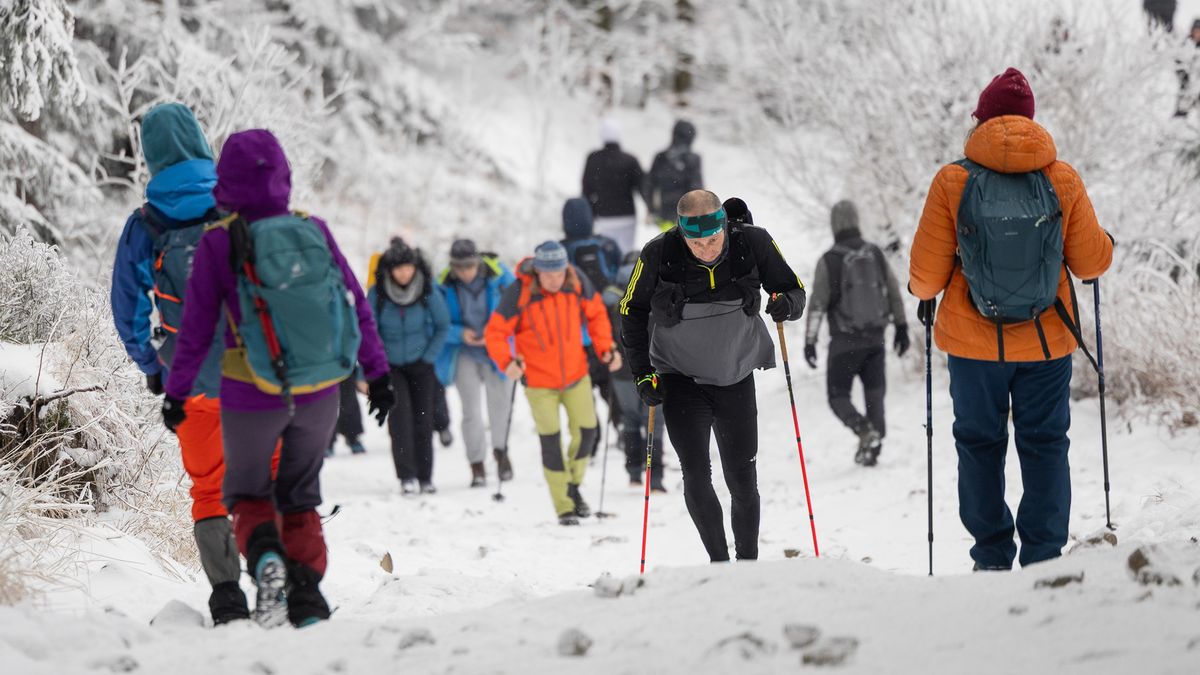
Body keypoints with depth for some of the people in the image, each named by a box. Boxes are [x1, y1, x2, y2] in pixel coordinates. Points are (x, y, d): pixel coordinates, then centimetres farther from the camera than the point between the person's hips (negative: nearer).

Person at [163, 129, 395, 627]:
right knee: (300, 497, 19)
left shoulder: (219, 242, -10)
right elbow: (356, 304, 3)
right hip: (319, 394, 3)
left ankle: (265, 556, -13)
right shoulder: (314, 230, -2)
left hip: (252, 396, -2)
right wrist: (376, 371, 13)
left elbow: (197, 328, -6)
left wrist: (176, 392, 5)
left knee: (247, 491, 17)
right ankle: (307, 594, 7)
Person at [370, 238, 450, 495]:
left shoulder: (429, 290, -11)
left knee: (423, 419, 2)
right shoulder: (377, 294, -14)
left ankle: (425, 477, 12)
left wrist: (429, 357, -5)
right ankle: (407, 477, -14)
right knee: (400, 416, -15)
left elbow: (443, 326, 1)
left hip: (421, 365, 1)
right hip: (390, 365, -1)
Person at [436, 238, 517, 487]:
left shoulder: (498, 275, -14)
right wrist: (460, 334, -23)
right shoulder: (444, 285, -11)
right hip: (465, 354, 0)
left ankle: (500, 451, 35)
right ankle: (477, 466, 9)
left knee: (500, 404, 8)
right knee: (471, 411, -1)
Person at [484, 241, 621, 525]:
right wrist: (506, 362, -33)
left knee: (587, 432, 5)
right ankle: (565, 508, 9)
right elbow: (495, 332, -16)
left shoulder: (577, 282, -13)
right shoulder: (518, 292, -22)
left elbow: (595, 313, 5)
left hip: (576, 373, 3)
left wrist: (605, 347, -6)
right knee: (551, 441, -2)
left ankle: (572, 486, 31)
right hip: (539, 380, -3)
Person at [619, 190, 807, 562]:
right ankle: (718, 562, 1)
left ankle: (748, 562, 17)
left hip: (736, 375, 1)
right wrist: (642, 373, -7)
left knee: (742, 478, 3)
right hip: (681, 378, -1)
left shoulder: (753, 244, -16)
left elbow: (794, 290, -3)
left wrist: (787, 304, -27)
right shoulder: (659, 255, -18)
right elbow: (632, 311, -2)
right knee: (696, 475, -11)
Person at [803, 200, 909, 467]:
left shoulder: (829, 260, -10)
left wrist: (810, 342, -7)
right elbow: (894, 293, 7)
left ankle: (865, 430, -18)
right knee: (875, 395, 11)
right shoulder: (875, 254, 2)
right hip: (875, 339, 4)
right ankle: (873, 449, 5)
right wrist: (901, 327, 16)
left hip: (845, 341, -4)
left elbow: (817, 304, -11)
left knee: (838, 396, 6)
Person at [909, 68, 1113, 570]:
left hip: (974, 341, -1)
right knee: (1045, 446, 12)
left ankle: (992, 559, 13)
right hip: (1047, 341, 1)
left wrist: (924, 294, 18)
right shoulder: (1063, 180, -6)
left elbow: (926, 273, -6)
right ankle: (1043, 560, 7)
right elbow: (1091, 262, 1)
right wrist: (1104, 243, 24)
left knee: (980, 444, 14)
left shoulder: (953, 181, -9)